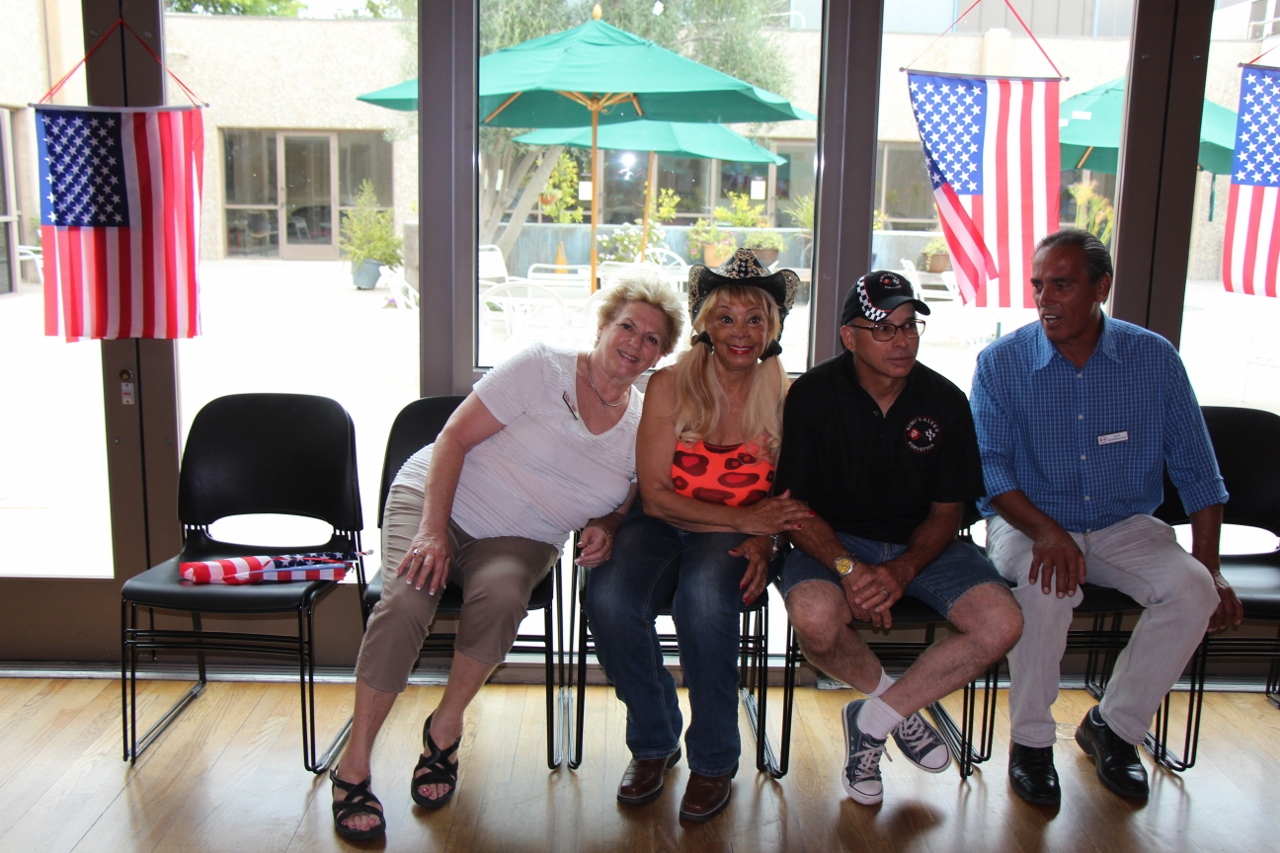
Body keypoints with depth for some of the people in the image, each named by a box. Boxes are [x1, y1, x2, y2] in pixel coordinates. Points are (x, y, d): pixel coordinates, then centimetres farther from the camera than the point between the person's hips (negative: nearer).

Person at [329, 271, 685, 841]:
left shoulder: (642, 425, 3)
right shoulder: (544, 368, -9)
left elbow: (621, 506, 15)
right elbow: (454, 437, -12)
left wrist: (602, 528, -11)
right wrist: (433, 531, -22)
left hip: (519, 540, 2)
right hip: (434, 496, -2)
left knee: (501, 595, -34)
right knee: (407, 601, -31)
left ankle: (445, 729, -9)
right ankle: (354, 767, -14)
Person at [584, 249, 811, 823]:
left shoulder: (783, 397, -1)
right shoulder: (669, 386, -5)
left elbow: (788, 499, 6)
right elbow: (655, 495, -7)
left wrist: (762, 542, -16)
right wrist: (743, 517, -16)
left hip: (734, 538, 0)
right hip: (663, 525, 1)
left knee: (704, 599, -35)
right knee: (608, 598, -30)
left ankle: (714, 761, -10)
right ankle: (653, 743, -2)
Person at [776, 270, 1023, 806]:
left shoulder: (946, 401, -3)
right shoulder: (813, 395, -10)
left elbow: (947, 510, 2)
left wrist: (903, 570, -18)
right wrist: (848, 567, -25)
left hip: (920, 544, 3)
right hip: (835, 540, -2)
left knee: (1002, 623, -21)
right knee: (814, 617, -35)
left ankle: (872, 721, -5)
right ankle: (898, 705, -1)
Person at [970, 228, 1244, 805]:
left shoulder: (1154, 359, -2)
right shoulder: (1001, 363, -6)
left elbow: (1196, 472, 3)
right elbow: (989, 467, -10)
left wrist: (1209, 568, -4)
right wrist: (1045, 531, -28)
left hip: (1124, 525, 3)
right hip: (1029, 520, -2)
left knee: (1193, 589, -24)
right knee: (1049, 587, -33)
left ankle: (1114, 726, -3)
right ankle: (1031, 740, -11)